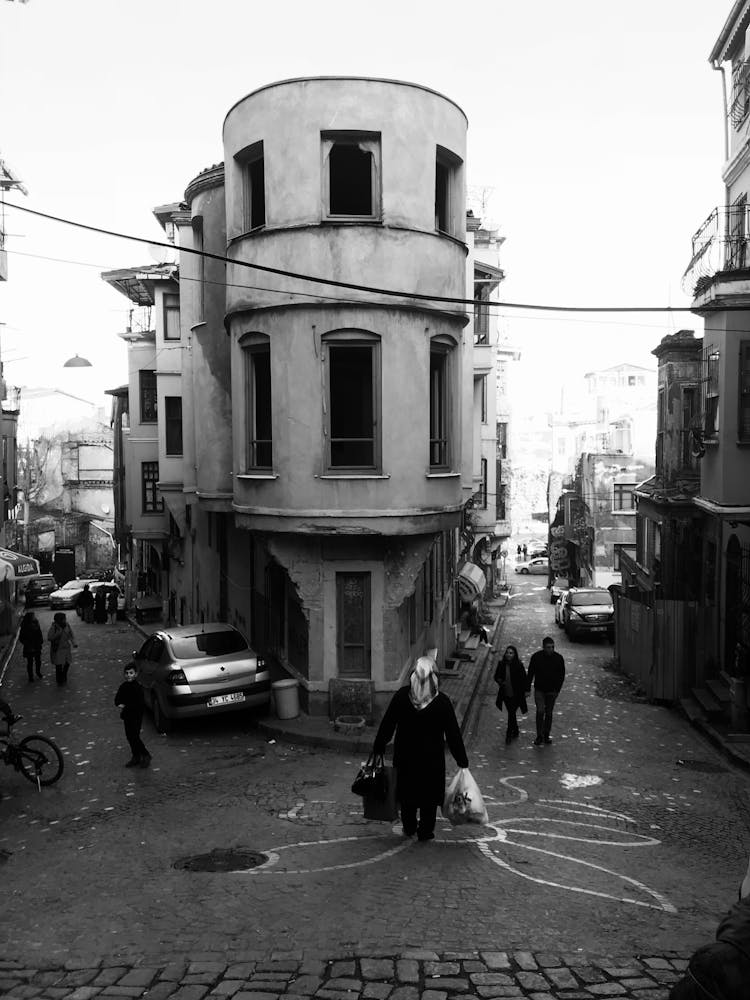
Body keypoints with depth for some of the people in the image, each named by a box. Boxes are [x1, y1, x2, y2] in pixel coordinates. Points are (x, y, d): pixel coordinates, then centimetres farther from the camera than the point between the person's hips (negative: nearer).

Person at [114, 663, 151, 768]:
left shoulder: (138, 688, -17)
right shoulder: (123, 687, 3)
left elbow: (140, 704, -22)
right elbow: (117, 700, 9)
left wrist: (125, 706, -20)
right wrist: (119, 704, -14)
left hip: (136, 716, -7)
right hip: (127, 716, 7)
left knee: (135, 737, -6)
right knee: (129, 737, 13)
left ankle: (146, 756, 10)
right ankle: (135, 757, 27)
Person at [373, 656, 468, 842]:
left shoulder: (401, 695, -10)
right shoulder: (442, 701, -13)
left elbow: (387, 725, -4)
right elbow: (453, 734, -8)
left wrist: (378, 749, 7)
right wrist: (462, 761, 0)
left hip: (405, 756, 1)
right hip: (432, 757, -1)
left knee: (407, 791, 19)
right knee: (429, 793, 15)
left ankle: (409, 827, 32)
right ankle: (425, 831, 24)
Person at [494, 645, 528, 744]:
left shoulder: (519, 665, -14)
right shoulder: (501, 664, -5)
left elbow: (523, 680, -6)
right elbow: (496, 676, 6)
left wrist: (523, 693, -7)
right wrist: (500, 681, -16)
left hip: (516, 695, -4)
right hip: (505, 694, 4)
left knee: (511, 713, -5)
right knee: (511, 713, 19)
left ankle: (509, 733, 11)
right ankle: (515, 731, 38)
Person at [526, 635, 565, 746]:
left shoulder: (558, 658, -9)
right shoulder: (536, 657, -11)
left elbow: (561, 676, 0)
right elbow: (530, 674, -2)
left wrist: (557, 690, -7)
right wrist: (528, 689, -2)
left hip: (552, 691, 1)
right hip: (539, 690, -1)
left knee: (549, 713, 11)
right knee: (540, 711, -11)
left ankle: (546, 735, 24)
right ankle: (539, 736, -1)